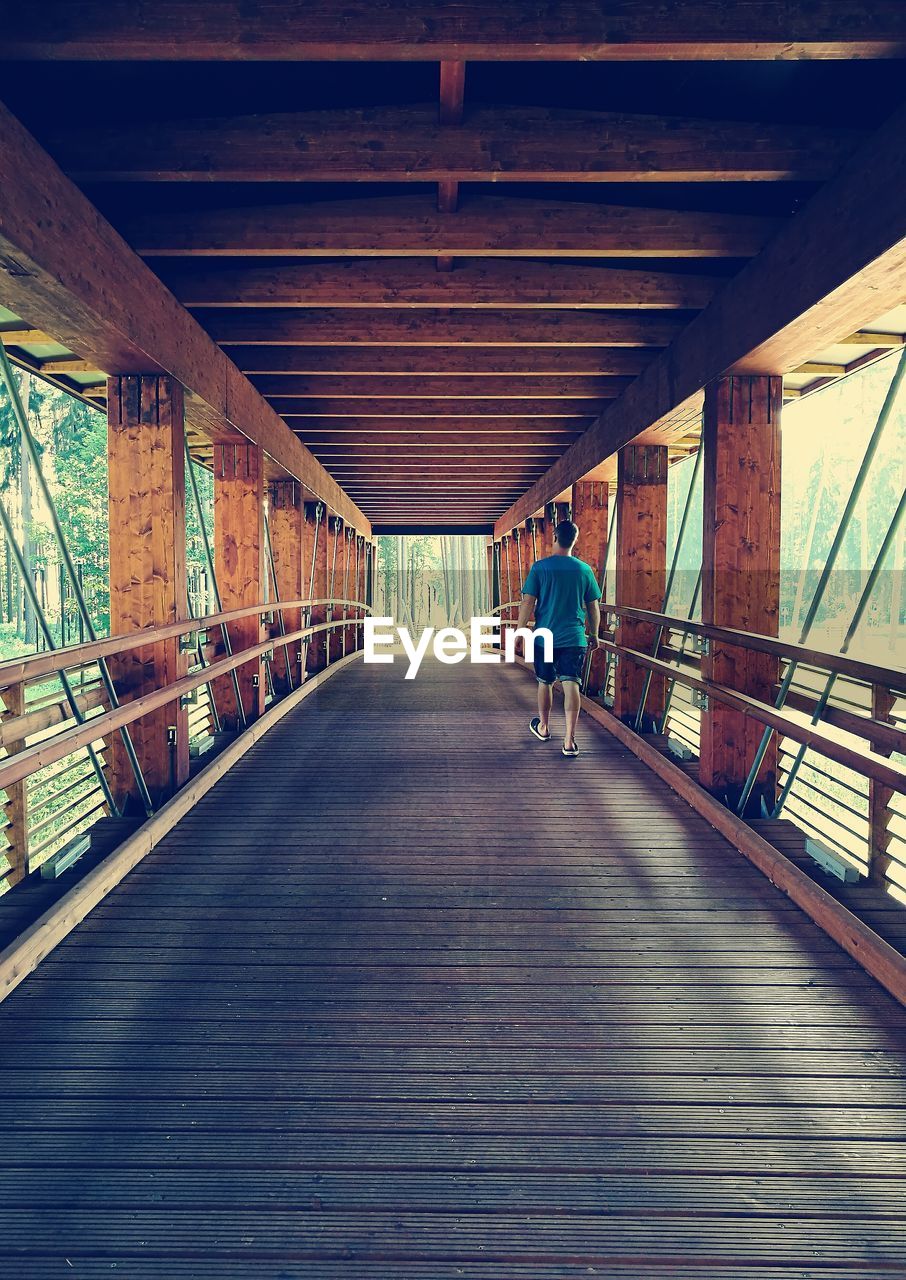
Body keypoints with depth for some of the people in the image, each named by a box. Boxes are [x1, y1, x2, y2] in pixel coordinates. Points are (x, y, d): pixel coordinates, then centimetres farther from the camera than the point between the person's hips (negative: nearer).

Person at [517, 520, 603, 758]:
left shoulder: (540, 567, -5)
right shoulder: (584, 570, 1)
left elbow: (528, 603, -8)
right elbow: (593, 607, 7)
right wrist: (594, 634, 19)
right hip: (574, 638, 0)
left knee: (545, 683, 17)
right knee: (571, 685, -3)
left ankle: (543, 728, 35)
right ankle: (569, 740, -9)